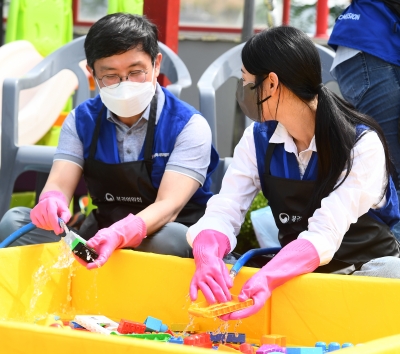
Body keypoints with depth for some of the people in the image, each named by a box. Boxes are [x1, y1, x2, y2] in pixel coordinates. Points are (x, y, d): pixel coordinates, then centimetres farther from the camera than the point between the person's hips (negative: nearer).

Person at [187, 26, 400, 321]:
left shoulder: (362, 144, -18)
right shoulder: (259, 140, -1)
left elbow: (324, 236, -27)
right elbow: (223, 213, -11)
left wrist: (267, 279, -44)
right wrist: (208, 257, -35)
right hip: (296, 271, 4)